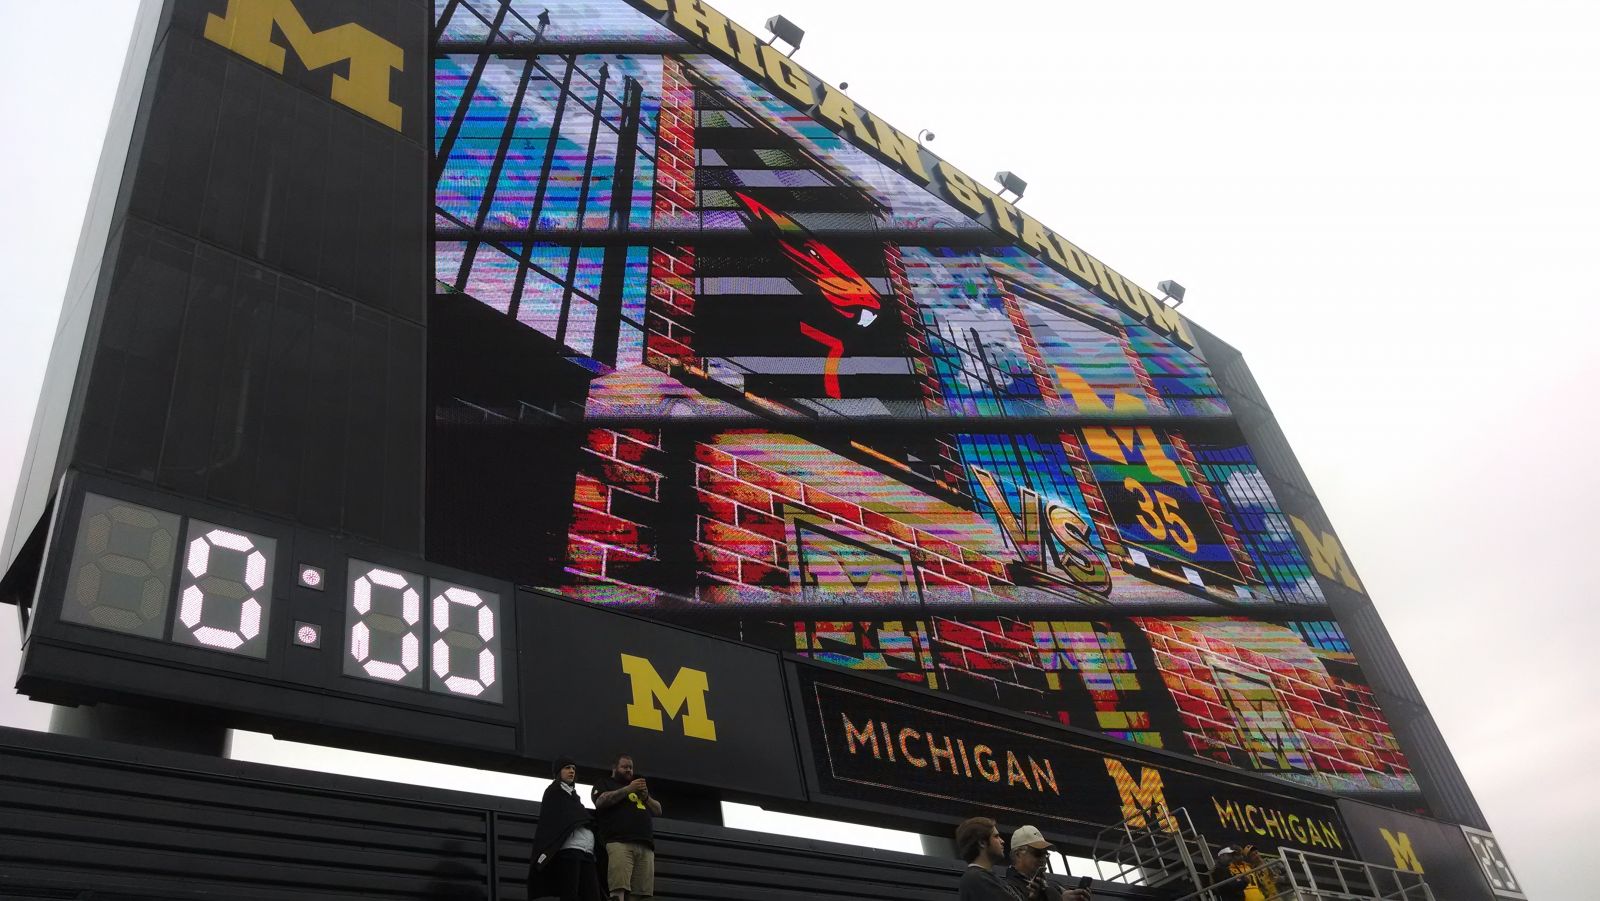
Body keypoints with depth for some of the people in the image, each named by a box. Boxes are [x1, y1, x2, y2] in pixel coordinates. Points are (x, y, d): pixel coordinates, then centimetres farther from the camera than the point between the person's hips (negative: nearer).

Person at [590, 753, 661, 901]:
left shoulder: (639, 785, 34)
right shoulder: (605, 782, 20)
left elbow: (658, 810, 29)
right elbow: (601, 801, -2)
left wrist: (646, 797, 9)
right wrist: (628, 789, -5)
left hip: (646, 845, 4)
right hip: (619, 842, -4)